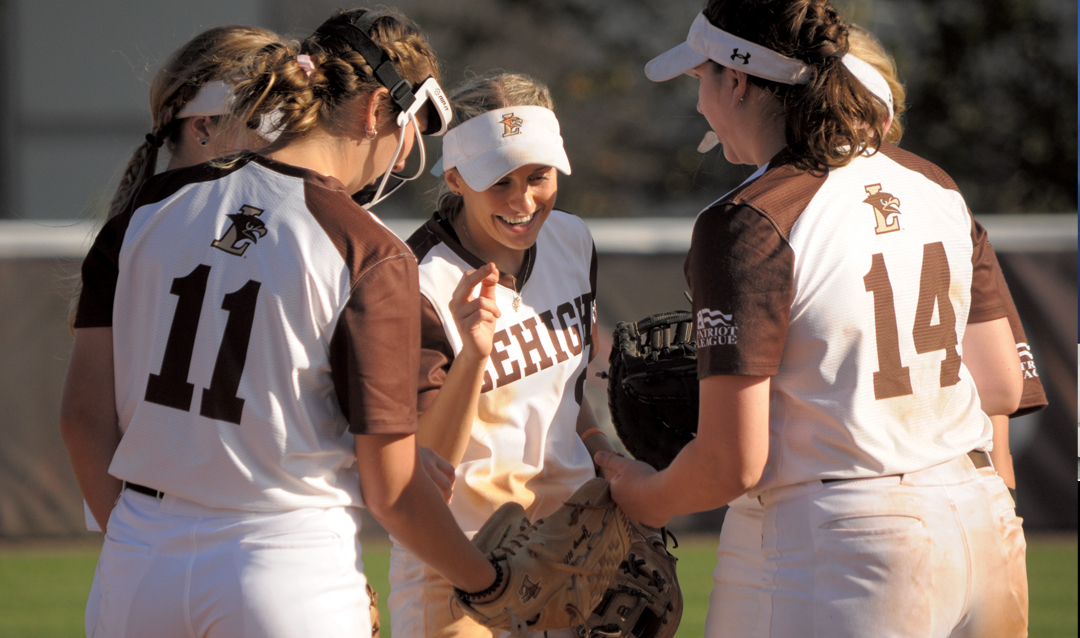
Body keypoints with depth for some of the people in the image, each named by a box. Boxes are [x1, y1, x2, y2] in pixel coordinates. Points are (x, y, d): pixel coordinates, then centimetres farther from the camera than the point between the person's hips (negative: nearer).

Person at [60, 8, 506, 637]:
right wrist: (488, 583, 8)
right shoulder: (374, 256, -9)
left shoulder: (155, 204, 4)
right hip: (292, 574, -5)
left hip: (137, 565, 5)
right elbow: (389, 488, -8)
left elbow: (84, 414, 5)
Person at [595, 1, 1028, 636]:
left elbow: (735, 463, -14)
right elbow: (1006, 384, 16)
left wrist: (647, 499, 7)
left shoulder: (748, 225, -12)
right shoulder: (933, 186, 10)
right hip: (988, 529, 7)